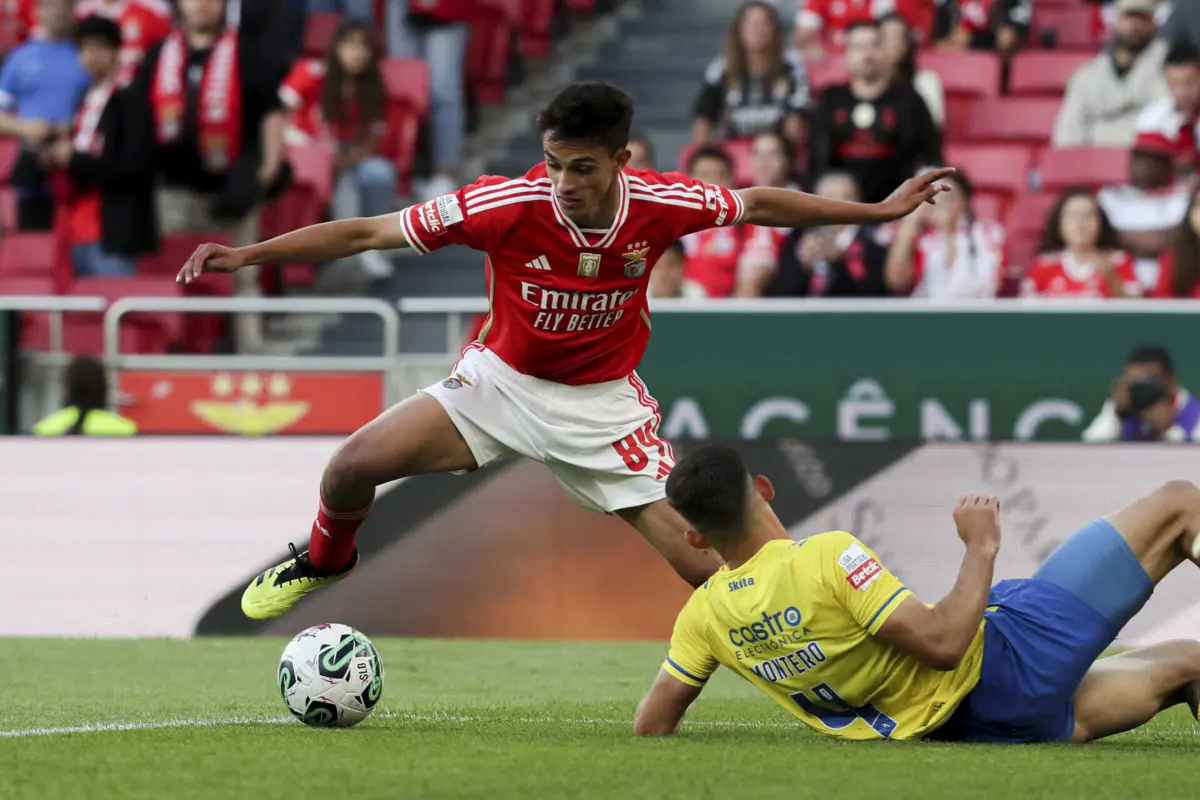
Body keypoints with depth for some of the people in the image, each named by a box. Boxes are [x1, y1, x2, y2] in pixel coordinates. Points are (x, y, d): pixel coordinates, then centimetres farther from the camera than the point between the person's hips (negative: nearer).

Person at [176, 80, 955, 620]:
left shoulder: (660, 204, -22)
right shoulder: (507, 205, -27)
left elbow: (759, 204, -2)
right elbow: (368, 232, -22)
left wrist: (877, 210, 1)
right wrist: (244, 255, -26)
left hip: (603, 402, 0)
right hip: (503, 378, 0)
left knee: (699, 559, -12)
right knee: (354, 465, -15)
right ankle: (326, 560, 19)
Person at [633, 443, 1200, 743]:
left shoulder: (705, 614, -10)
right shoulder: (829, 557, -29)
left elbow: (651, 727, -3)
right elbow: (944, 643, -29)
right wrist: (982, 549, -15)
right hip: (1002, 659, -7)